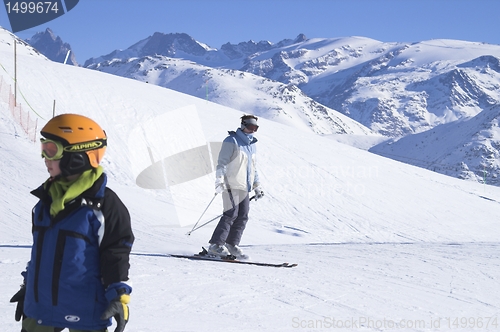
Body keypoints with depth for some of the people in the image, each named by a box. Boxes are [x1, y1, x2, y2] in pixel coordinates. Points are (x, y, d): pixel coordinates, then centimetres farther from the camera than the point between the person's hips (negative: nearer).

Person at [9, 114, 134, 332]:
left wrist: (118, 297, -16)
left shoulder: (104, 204, -14)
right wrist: (27, 287, 21)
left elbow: (116, 255, -12)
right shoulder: (47, 197, 9)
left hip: (84, 311, -7)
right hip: (40, 306, 7)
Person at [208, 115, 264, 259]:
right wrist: (220, 180, -21)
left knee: (242, 217, 3)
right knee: (231, 214, -16)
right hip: (231, 184, -8)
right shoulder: (232, 141, -5)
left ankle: (232, 245, 13)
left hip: (244, 187, 8)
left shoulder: (252, 145, 19)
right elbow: (222, 162, -11)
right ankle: (215, 245, -15)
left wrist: (257, 185, 24)